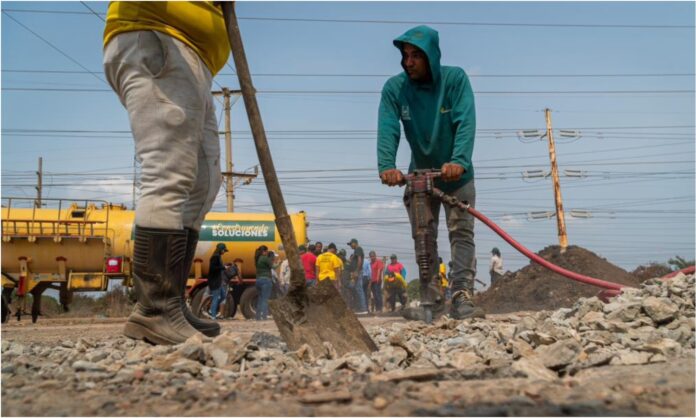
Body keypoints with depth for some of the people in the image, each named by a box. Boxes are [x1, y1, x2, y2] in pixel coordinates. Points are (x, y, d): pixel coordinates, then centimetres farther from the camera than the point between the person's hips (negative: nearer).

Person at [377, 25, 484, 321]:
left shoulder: (455, 79, -17)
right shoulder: (394, 88, -12)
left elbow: (465, 123, -28)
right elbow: (387, 130, -23)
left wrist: (459, 161, -44)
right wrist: (387, 166, -41)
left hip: (456, 175, -2)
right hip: (419, 175, 2)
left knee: (461, 232, -10)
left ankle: (462, 297, -12)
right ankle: (432, 301, 7)